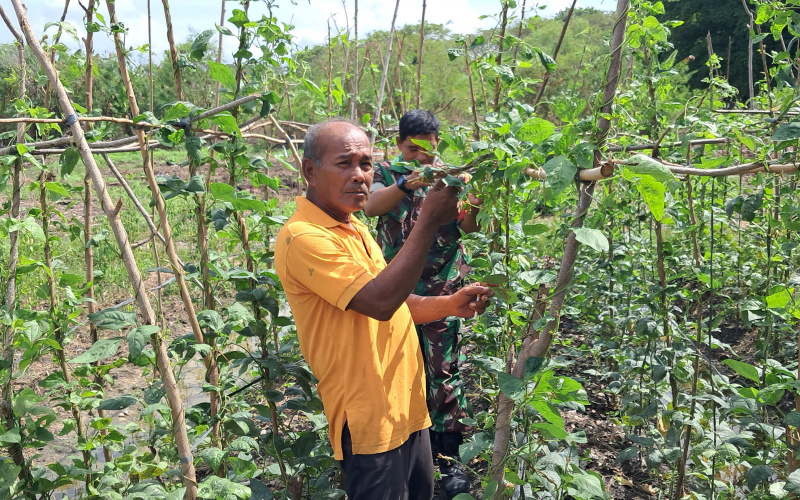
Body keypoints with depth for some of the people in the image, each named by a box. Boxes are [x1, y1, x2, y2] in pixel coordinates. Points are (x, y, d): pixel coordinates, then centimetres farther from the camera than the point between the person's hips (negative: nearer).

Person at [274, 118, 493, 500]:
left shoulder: (354, 228, 11)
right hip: (370, 420, -9)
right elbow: (379, 301, -29)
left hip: (407, 409, 9)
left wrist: (449, 305, 2)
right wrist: (428, 221, -27)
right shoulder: (303, 237, -19)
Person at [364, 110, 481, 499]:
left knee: (445, 371, 1)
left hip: (442, 290, -1)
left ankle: (449, 455, 14)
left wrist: (473, 207, -31)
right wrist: (406, 183, -38)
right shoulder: (387, 174, 1)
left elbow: (468, 228, -7)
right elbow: (371, 206, -20)